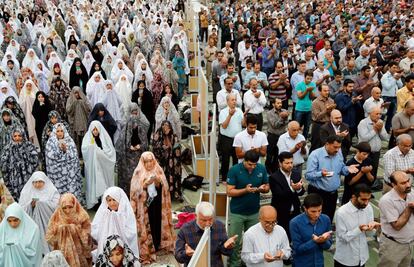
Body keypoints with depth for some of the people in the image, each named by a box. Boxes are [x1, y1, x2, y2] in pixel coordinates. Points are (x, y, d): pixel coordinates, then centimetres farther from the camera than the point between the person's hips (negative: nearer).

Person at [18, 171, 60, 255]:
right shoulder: (26, 193, 13)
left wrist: (40, 203, -11)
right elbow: (21, 210, 5)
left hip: (47, 225, -2)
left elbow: (55, 206, -8)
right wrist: (30, 205, -13)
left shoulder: (52, 192, 5)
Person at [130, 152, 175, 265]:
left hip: (157, 203, 3)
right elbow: (136, 190, -8)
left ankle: (158, 245, 24)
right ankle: (147, 248, 9)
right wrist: (146, 183, -23)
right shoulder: (139, 173, -3)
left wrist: (157, 182, -18)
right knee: (146, 225, -2)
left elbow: (162, 187, 2)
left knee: (157, 222, 7)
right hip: (144, 204, -3)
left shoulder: (158, 171, 4)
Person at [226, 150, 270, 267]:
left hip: (254, 212, 3)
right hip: (237, 213, -2)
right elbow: (229, 192, -14)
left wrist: (263, 188, -17)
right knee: (234, 242, 4)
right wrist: (245, 190, -28)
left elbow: (267, 187, 7)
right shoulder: (234, 170, -14)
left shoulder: (262, 169, -4)